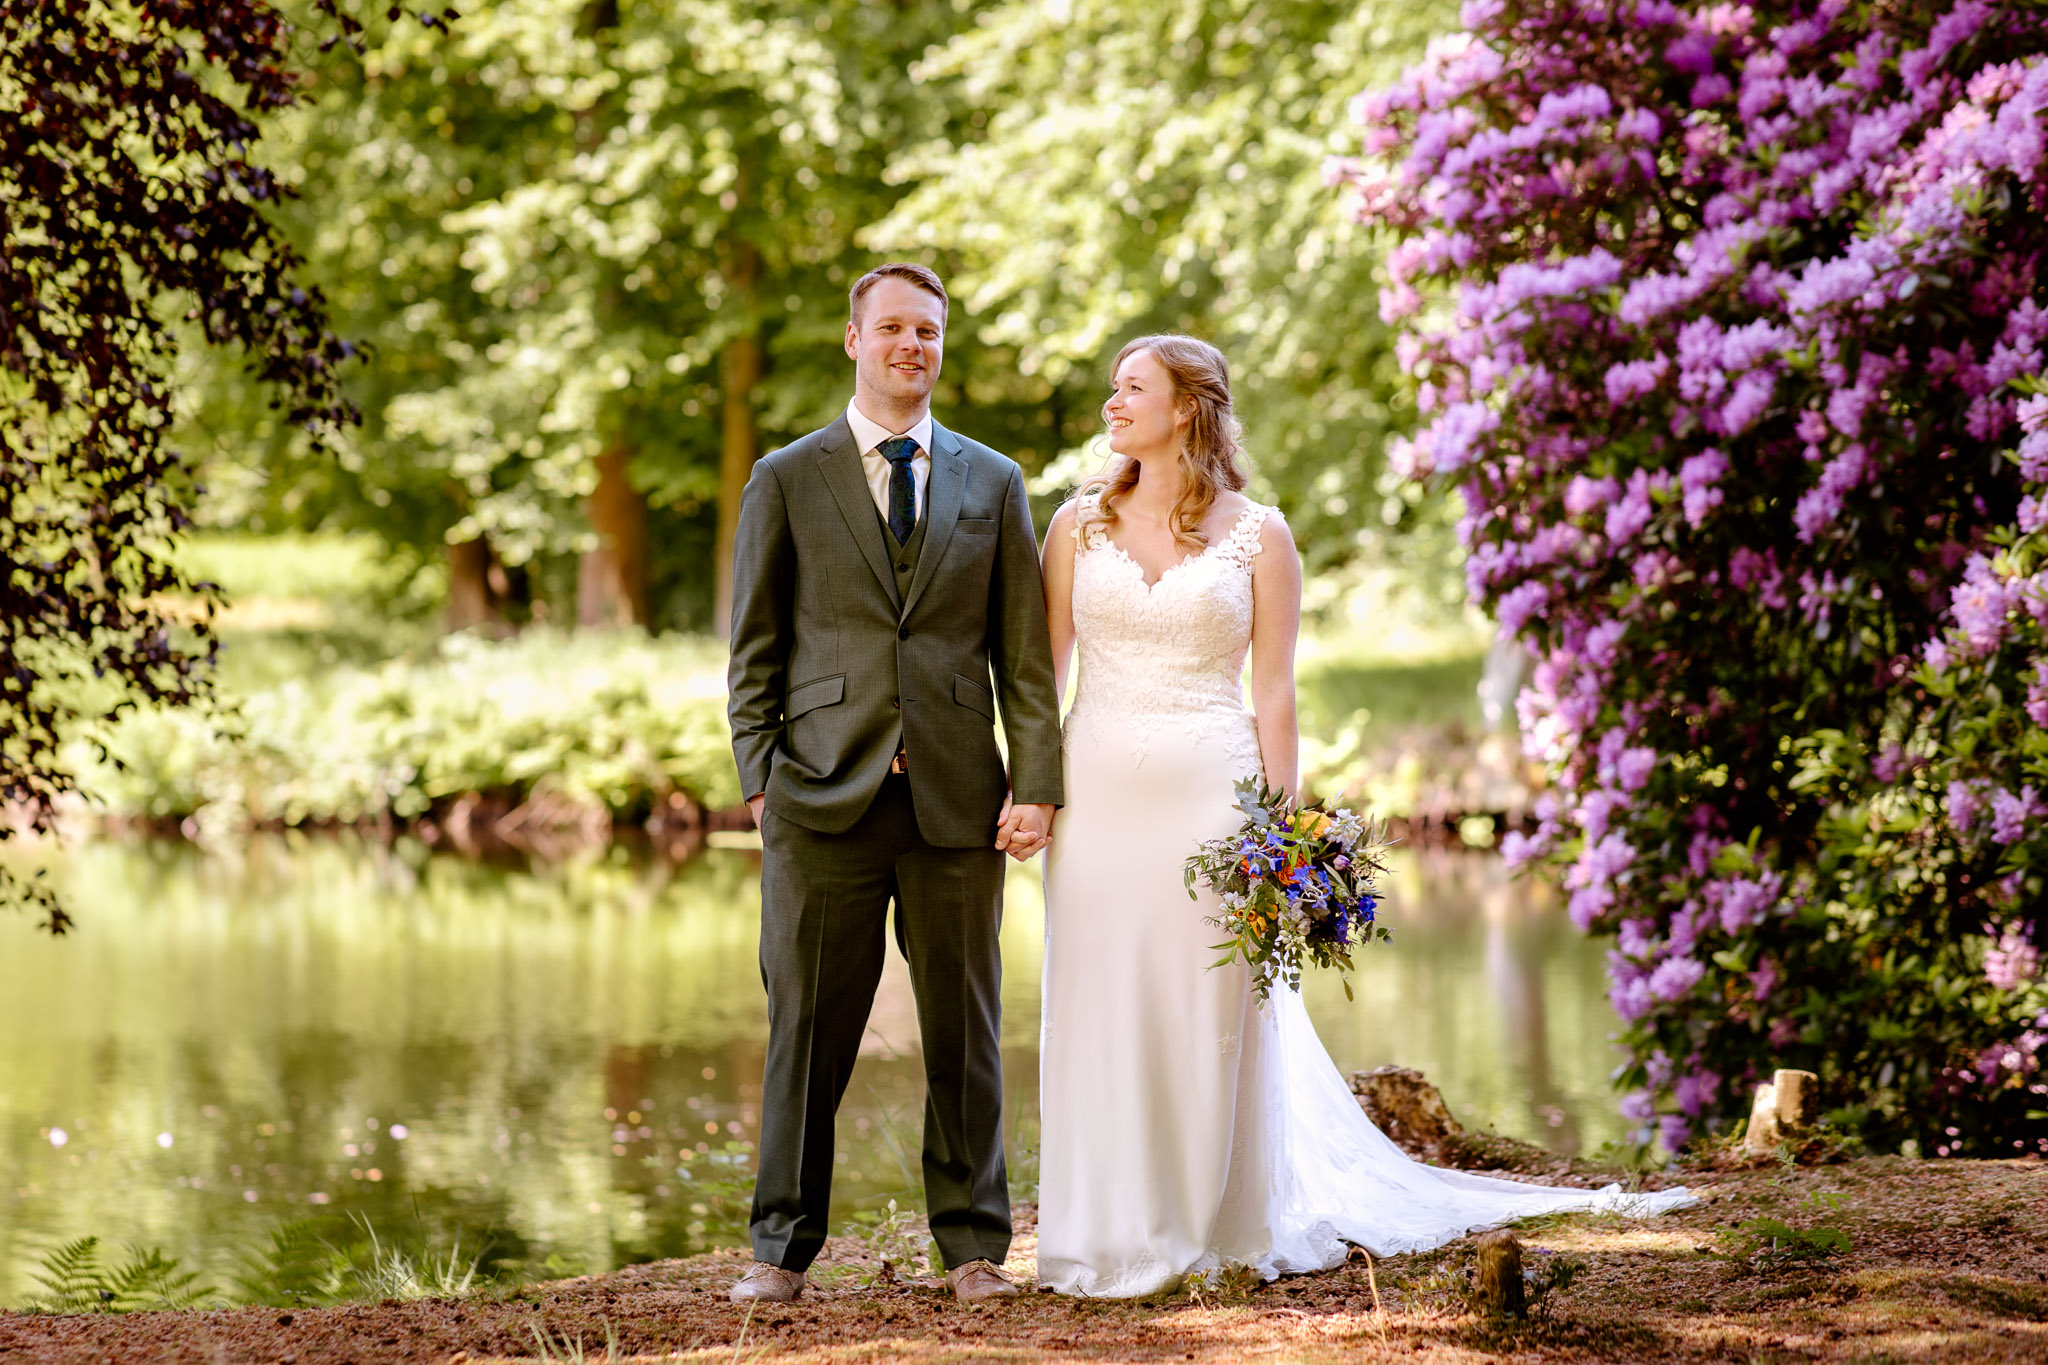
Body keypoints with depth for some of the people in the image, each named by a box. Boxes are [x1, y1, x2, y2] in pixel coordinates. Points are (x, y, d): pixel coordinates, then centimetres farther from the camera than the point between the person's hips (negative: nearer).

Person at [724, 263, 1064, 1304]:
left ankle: (973, 1246, 13)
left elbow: (1024, 655, 9)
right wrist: (762, 780, -3)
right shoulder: (786, 480, 8)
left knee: (964, 1032, 5)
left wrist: (1034, 784, 0)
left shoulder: (992, 482, 13)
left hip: (956, 801, 1)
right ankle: (783, 1247, 9)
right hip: (825, 796, -1)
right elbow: (754, 650, 7)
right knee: (808, 1032, 1)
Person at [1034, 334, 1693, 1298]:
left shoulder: (1257, 537, 3)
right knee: (1099, 1013, 2)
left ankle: (1217, 1229, 11)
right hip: (1099, 790, 2)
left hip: (1210, 790, -2)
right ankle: (1112, 1237, 10)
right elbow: (1043, 670, 9)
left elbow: (1273, 693, 2)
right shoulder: (1079, 524, 9)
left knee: (1207, 1015, 0)